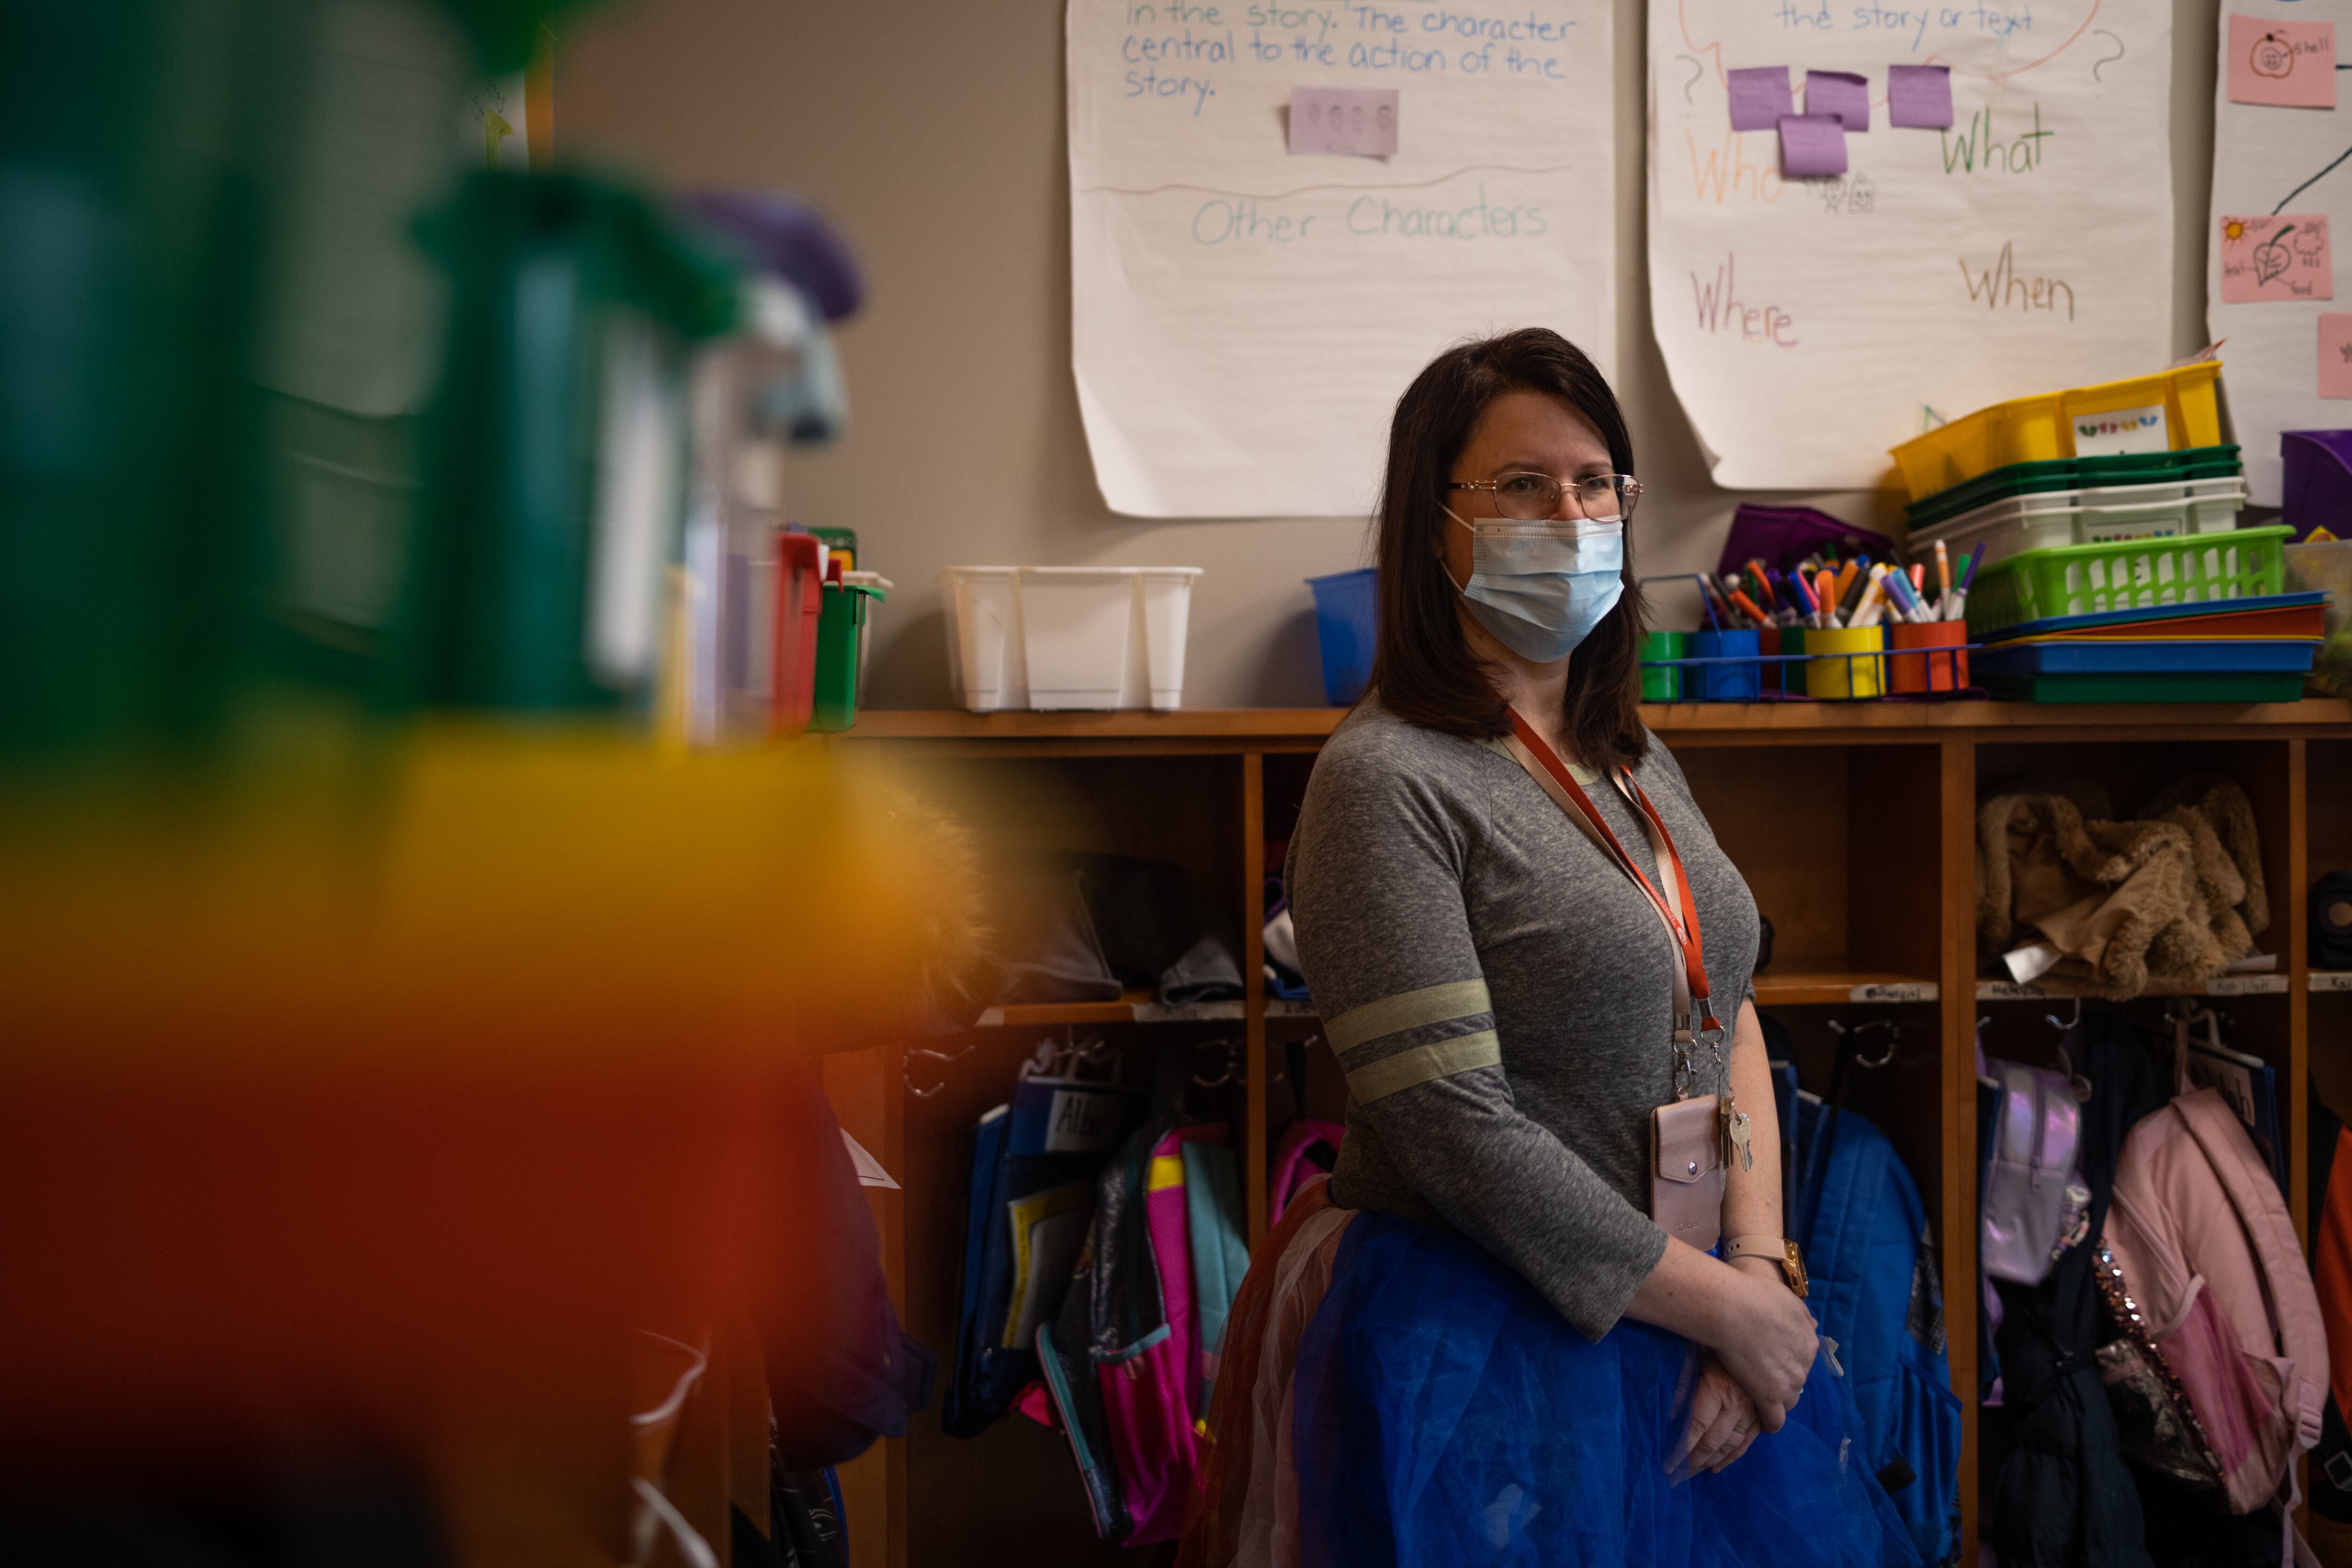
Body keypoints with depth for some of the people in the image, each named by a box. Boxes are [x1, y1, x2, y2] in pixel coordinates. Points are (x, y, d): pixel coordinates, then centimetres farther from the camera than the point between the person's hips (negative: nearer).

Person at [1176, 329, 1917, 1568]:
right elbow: (1452, 1128, -21)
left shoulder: (1634, 763, 9)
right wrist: (1720, 1304, -14)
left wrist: (1761, 1267, -6)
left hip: (1673, 1346, 7)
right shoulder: (1385, 781, -16)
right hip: (1480, 1355, -7)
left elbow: (1728, 1020, 8)